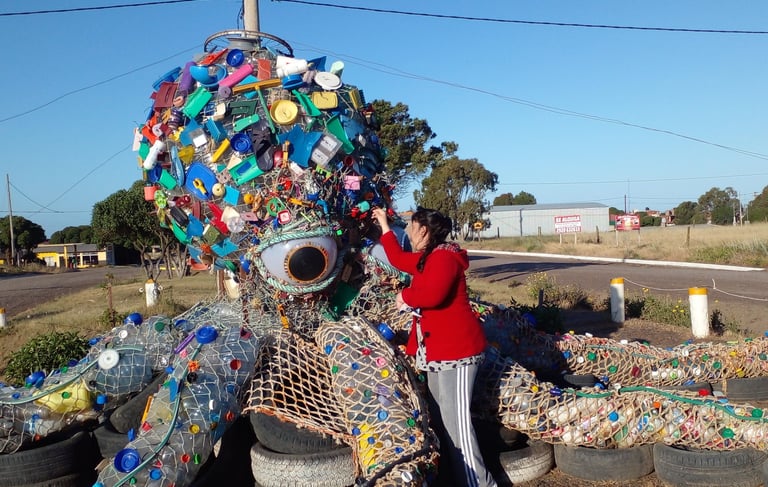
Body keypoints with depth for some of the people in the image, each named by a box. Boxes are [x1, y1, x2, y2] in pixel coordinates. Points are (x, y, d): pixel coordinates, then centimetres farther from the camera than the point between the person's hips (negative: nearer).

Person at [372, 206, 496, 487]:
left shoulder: (443, 257, -16)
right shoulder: (426, 258, 15)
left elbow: (432, 294, -32)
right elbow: (398, 259, 30)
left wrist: (405, 296, -14)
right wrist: (384, 225, 34)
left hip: (456, 349, -10)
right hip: (438, 349, 11)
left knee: (455, 419, -10)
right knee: (441, 417, 13)